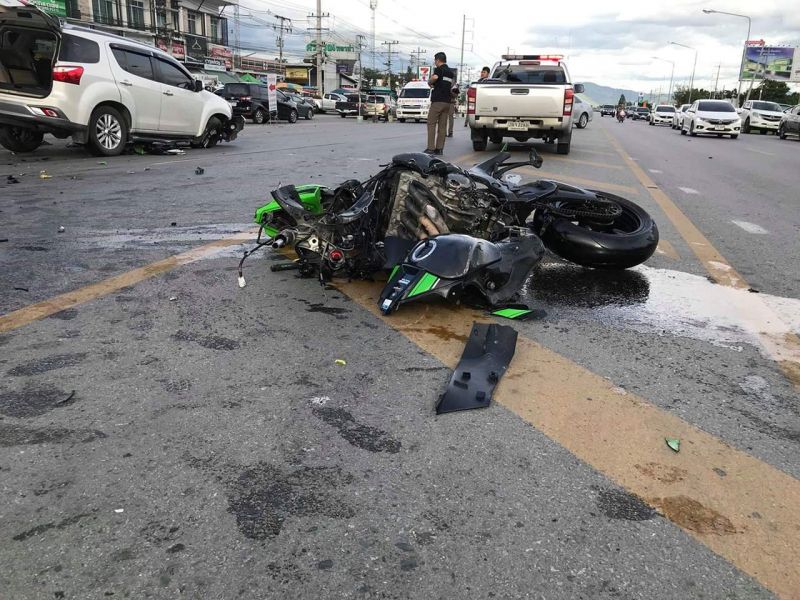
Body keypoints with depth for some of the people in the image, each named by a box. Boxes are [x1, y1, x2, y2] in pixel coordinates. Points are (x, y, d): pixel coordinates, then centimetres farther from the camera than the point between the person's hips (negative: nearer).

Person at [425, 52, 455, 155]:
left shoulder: (439, 69, -6)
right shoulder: (450, 71, 18)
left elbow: (435, 77, -28)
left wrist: (429, 82, -8)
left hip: (437, 101, -7)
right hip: (447, 101, 7)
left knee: (431, 124, -3)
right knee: (442, 126, 6)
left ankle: (431, 148, -9)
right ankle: (440, 148, 4)